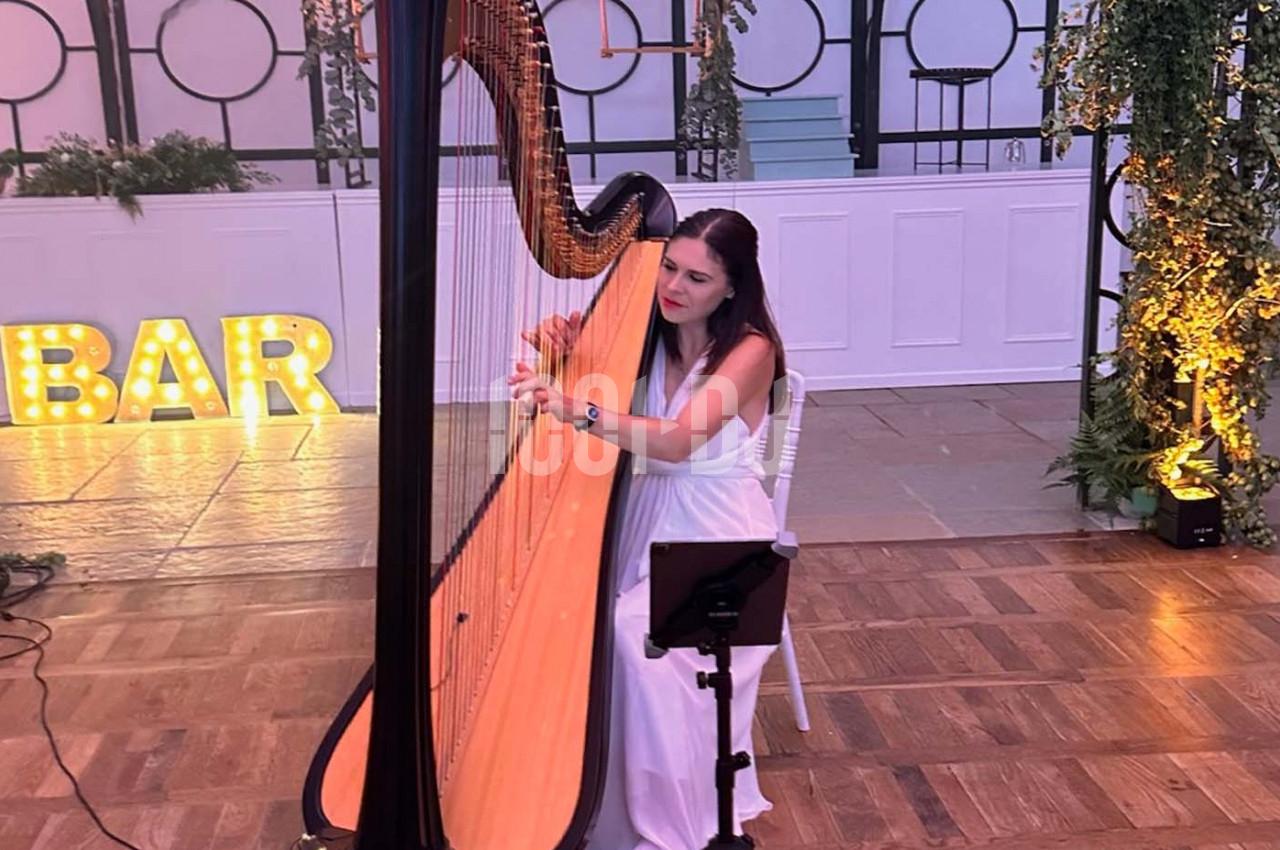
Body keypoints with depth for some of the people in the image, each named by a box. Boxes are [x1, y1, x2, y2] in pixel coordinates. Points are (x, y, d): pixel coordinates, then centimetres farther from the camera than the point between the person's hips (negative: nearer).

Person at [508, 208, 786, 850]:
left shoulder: (751, 350, -13)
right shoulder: (647, 334, 4)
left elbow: (678, 440, -29)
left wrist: (576, 410, -43)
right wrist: (557, 352, -17)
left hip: (719, 539, -5)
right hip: (648, 525, 5)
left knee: (638, 633, -28)